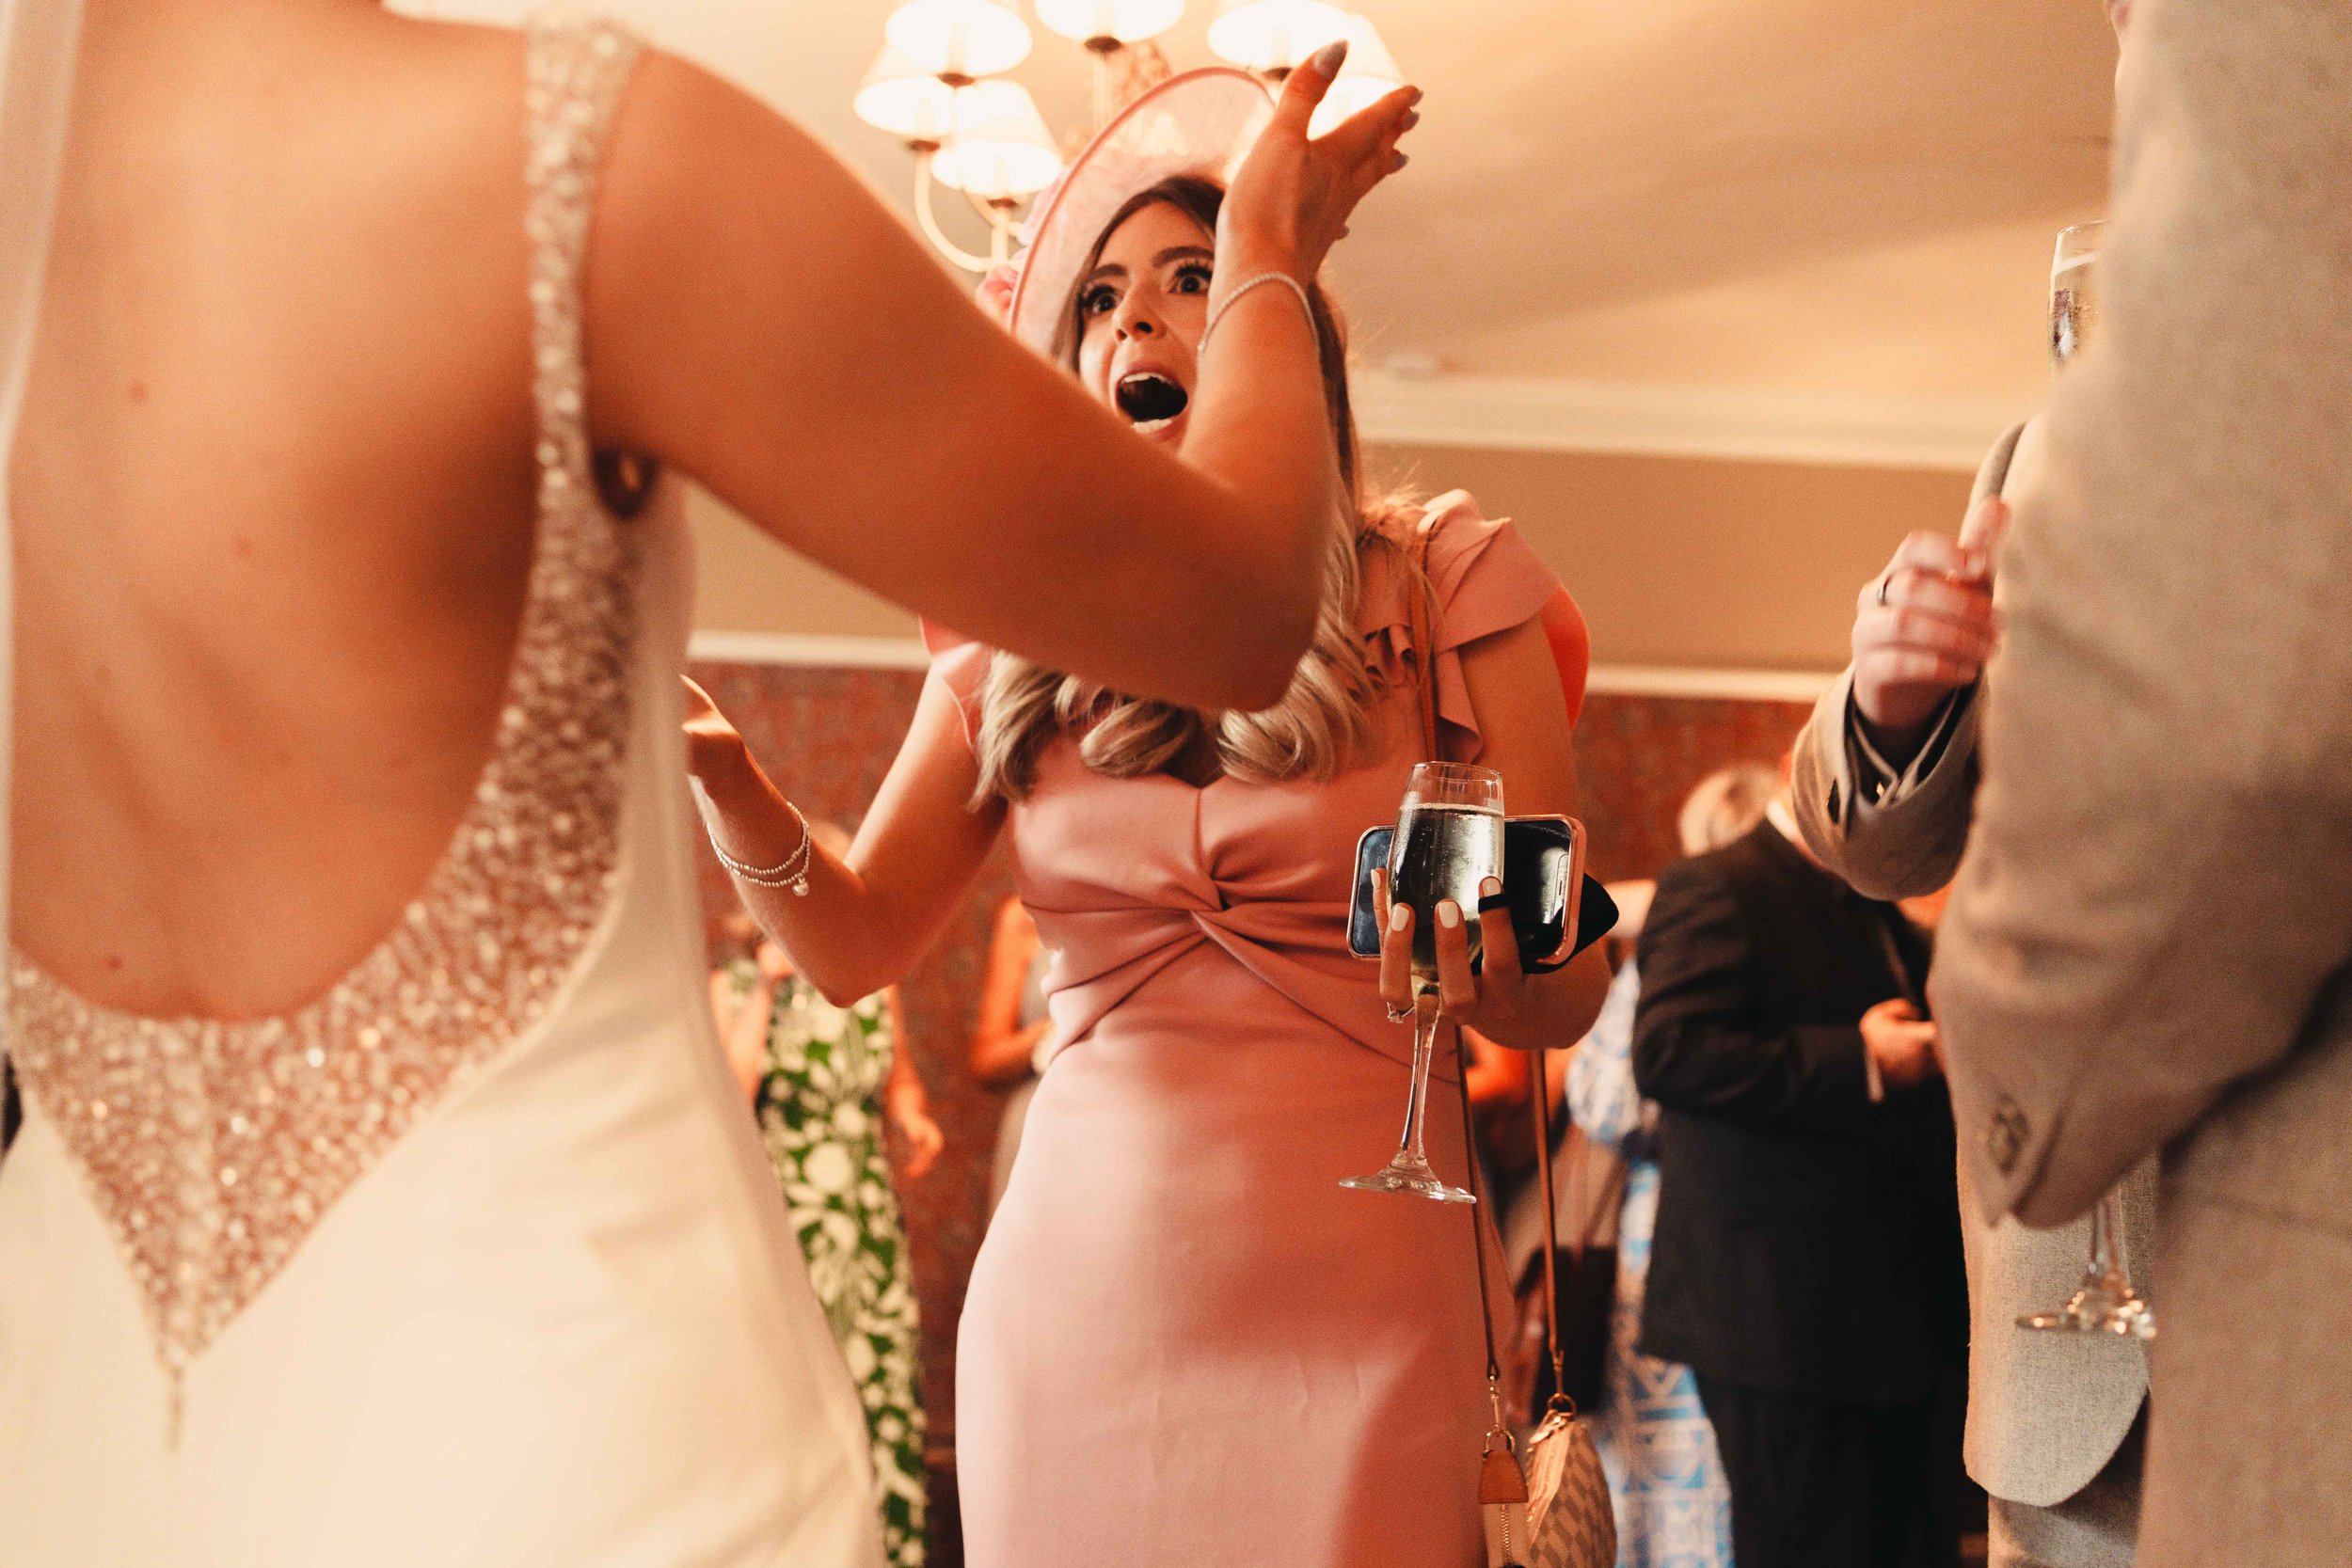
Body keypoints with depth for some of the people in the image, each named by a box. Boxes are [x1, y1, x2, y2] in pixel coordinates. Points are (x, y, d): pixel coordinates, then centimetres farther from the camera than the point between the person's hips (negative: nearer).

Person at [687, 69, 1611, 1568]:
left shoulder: (1442, 584, 0)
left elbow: (1561, 1008, -2)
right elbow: (860, 943, 6)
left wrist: (1496, 949, -24)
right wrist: (733, 786, -12)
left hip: (1356, 1314, -2)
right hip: (1073, 1307, 2)